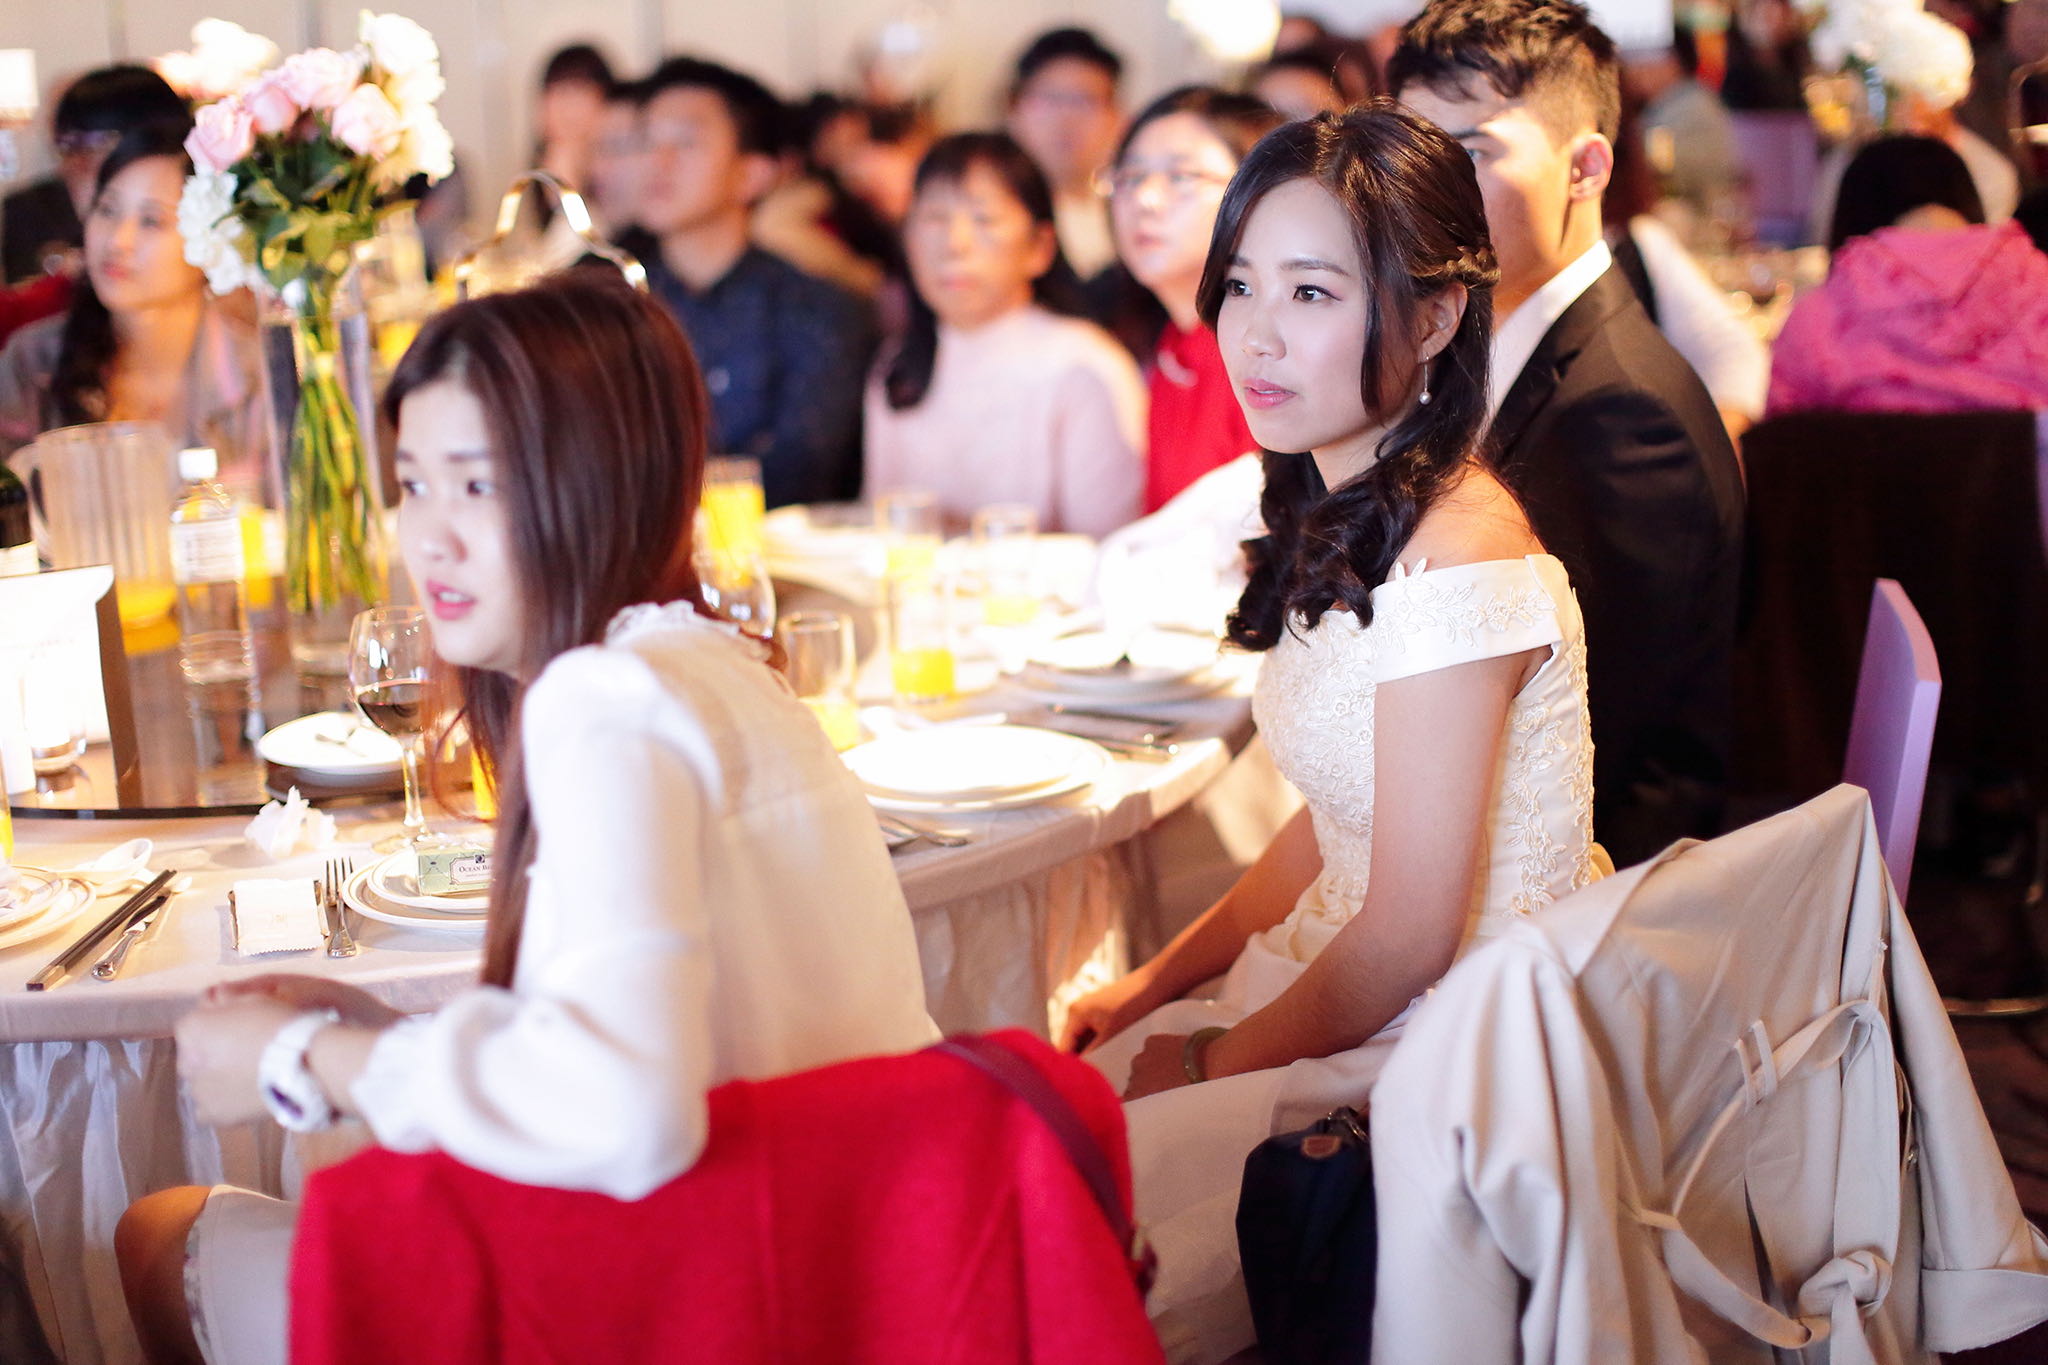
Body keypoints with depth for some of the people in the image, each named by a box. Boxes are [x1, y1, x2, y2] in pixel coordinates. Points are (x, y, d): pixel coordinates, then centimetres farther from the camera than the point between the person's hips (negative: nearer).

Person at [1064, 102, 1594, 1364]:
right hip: (1341, 994, 8)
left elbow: (1407, 938, -20)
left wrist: (1208, 1067, -7)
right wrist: (1159, 983, 7)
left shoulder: (1454, 562, -25)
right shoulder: (1341, 518, 5)